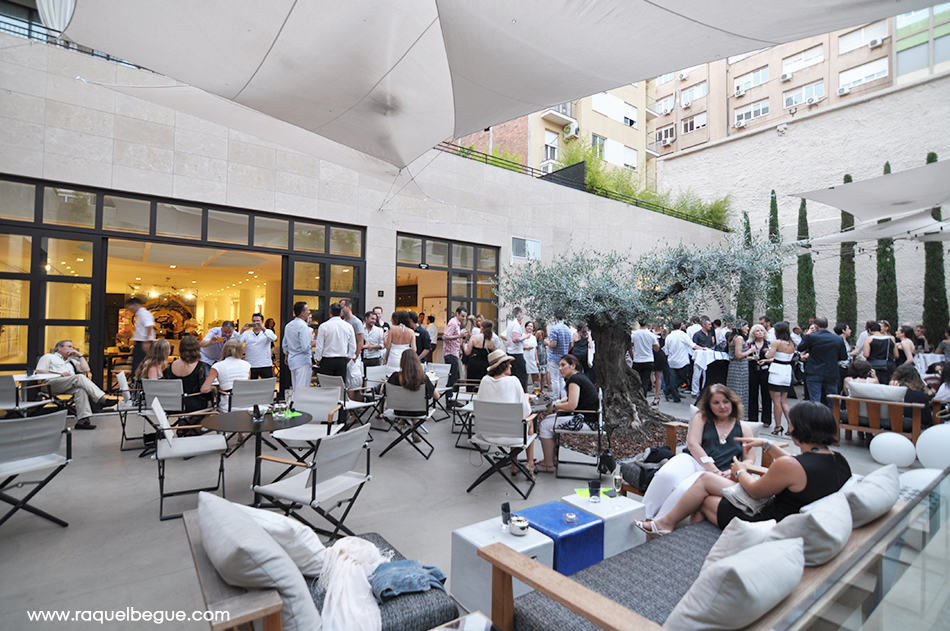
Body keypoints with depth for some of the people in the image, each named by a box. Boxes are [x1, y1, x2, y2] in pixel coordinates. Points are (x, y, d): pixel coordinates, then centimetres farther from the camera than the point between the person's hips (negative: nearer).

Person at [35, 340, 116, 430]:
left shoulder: (71, 361, 37)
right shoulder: (49, 357, 24)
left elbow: (86, 369, 24)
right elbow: (39, 372, 7)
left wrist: (80, 355, 24)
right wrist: (60, 374, -9)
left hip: (70, 387, 4)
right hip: (52, 384, -4)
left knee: (80, 389, -34)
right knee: (79, 377, -34)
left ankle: (82, 420, -47)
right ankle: (102, 400, -48)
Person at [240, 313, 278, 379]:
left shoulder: (267, 332, 6)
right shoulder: (247, 333, 8)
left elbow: (274, 338, -16)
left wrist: (263, 329, -27)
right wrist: (242, 330, -18)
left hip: (266, 366, -1)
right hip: (251, 366, 1)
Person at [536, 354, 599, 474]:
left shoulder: (574, 379, -17)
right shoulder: (581, 376, 13)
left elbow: (571, 405, -25)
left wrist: (555, 406, -8)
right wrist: (559, 401, 11)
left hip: (586, 422, -10)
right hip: (586, 418, 11)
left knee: (545, 425, -6)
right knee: (549, 418, 17)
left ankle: (548, 465, 3)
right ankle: (552, 459, 21)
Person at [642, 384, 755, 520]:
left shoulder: (744, 428, 19)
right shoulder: (701, 418, 15)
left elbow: (750, 460, 14)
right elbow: (693, 444, 2)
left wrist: (732, 472, -8)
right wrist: (714, 469, -10)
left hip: (716, 475, 0)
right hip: (692, 460, 1)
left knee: (685, 489, -34)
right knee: (666, 475, -34)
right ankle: (644, 516, -26)